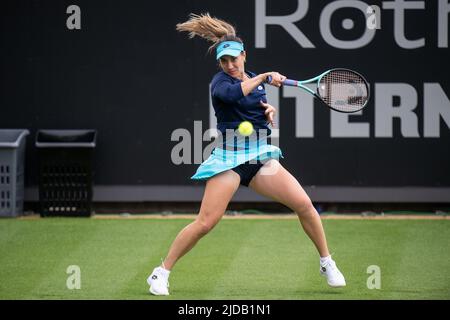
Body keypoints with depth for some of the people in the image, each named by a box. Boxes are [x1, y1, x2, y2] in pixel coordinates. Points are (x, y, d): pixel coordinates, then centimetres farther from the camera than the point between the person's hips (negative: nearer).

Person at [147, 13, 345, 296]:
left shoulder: (256, 82, 13)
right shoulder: (221, 81, -6)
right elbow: (231, 94, -32)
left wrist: (271, 112, 4)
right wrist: (263, 78, -28)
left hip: (261, 156, 5)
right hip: (229, 159, -5)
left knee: (304, 204, -9)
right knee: (205, 223, -13)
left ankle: (327, 264, 8)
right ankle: (161, 273, 1)